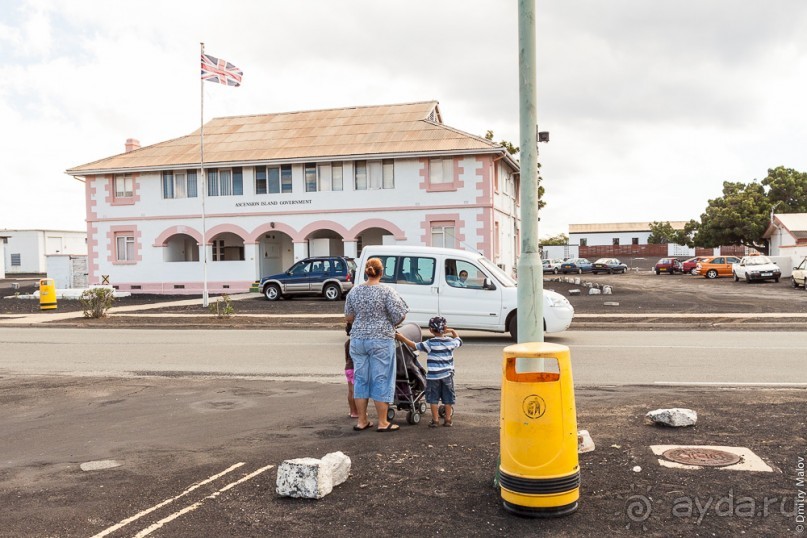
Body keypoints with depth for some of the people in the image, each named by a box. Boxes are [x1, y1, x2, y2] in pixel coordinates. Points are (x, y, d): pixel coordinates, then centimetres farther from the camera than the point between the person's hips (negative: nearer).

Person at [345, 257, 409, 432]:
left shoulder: (354, 291, 3)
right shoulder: (386, 291, -10)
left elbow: (348, 317, 10)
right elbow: (400, 315, -12)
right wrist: (390, 325, 8)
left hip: (358, 340, 5)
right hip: (381, 341, -4)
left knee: (361, 379, 12)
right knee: (381, 380, 3)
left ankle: (362, 421, 18)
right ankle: (382, 423, 8)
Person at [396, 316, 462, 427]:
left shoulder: (430, 344, -10)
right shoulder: (451, 342, 1)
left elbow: (414, 346, -10)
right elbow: (459, 341, 23)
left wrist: (402, 338, -3)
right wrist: (453, 331, 35)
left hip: (433, 376, -3)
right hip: (447, 375, 3)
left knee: (433, 398, 7)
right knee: (448, 398, 13)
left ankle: (435, 420, 7)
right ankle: (448, 419, 18)